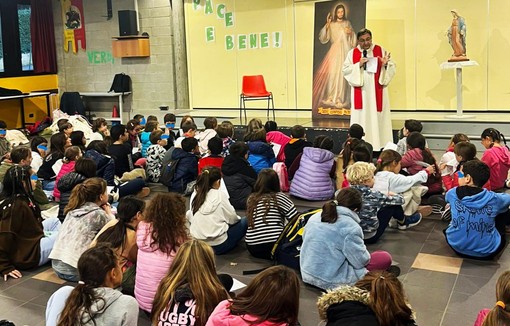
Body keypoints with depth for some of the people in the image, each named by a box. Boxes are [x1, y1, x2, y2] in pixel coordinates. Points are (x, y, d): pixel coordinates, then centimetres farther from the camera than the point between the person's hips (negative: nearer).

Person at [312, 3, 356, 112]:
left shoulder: (347, 23, 12)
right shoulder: (331, 25, 5)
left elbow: (353, 38, 20)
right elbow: (323, 39, -4)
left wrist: (351, 33, -2)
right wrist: (327, 25, -12)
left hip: (345, 51, 2)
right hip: (335, 51, -1)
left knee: (344, 73, -3)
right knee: (332, 72, -11)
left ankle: (342, 98, 2)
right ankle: (331, 97, -3)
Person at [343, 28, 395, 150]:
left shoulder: (381, 51, 5)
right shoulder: (352, 53, 6)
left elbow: (392, 68, 3)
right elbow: (345, 70, 1)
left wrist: (385, 64, -19)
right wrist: (358, 65, -12)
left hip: (376, 92, 0)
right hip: (360, 93, 0)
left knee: (377, 117, -2)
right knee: (361, 118, 0)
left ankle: (380, 145, 1)